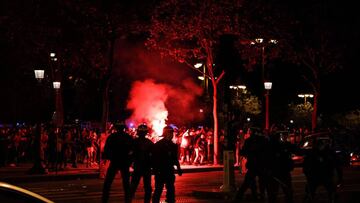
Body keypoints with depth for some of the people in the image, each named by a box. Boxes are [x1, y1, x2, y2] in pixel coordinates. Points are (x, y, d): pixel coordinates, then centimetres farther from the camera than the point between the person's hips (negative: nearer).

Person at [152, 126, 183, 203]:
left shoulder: (173, 145, 9)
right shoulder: (158, 145, -7)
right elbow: (155, 158, -10)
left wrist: (178, 168, 11)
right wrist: (155, 170, -16)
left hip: (170, 171, 5)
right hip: (160, 171, -5)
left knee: (171, 189, 9)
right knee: (158, 189, -3)